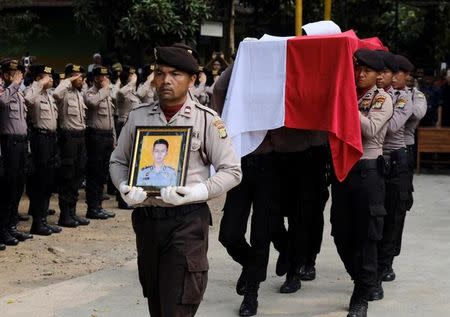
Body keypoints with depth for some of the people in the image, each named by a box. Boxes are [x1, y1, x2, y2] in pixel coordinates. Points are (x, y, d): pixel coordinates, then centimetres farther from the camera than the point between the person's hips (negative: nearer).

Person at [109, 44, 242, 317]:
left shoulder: (207, 120, -3)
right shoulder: (139, 117, 8)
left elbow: (231, 171, -3)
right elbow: (118, 161, 16)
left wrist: (197, 192, -18)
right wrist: (125, 188, -5)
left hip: (187, 220, -4)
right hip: (146, 218, 4)